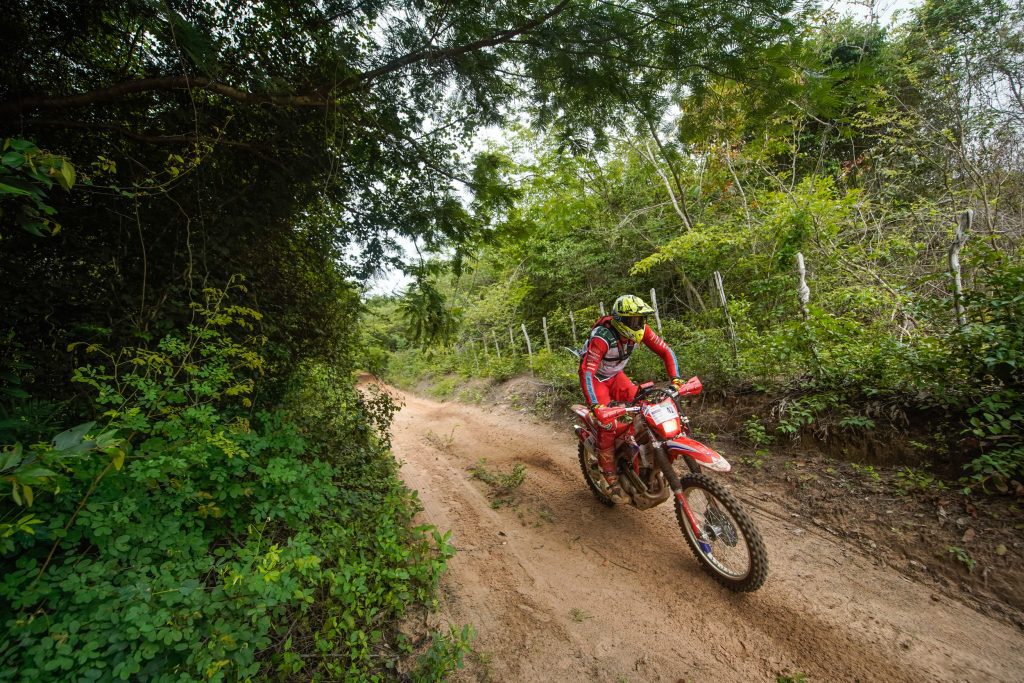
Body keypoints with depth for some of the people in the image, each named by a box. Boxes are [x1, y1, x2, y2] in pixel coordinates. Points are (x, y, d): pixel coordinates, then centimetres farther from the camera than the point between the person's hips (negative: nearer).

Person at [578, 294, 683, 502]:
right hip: (595, 378, -6)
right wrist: (595, 406, -51)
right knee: (608, 425, -17)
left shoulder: (640, 329, -16)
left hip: (615, 376, 6)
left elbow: (665, 350, -9)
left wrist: (675, 378, -22)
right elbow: (586, 372, -42)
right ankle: (611, 479, -5)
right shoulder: (602, 337, -35)